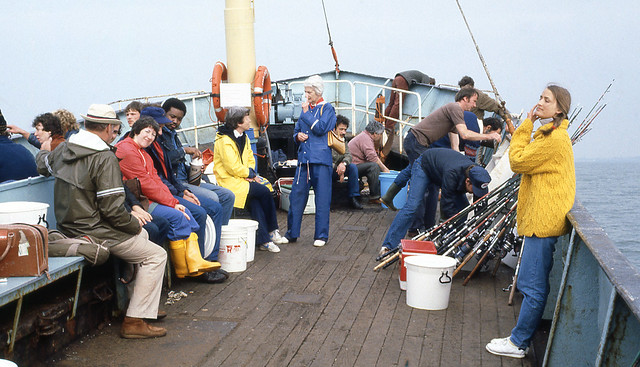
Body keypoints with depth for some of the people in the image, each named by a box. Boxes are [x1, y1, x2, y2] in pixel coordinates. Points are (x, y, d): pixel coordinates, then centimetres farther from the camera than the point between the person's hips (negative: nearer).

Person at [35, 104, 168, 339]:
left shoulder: (63, 149, 5)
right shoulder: (104, 158, -21)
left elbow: (43, 165, 29)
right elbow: (113, 209, -24)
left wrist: (44, 151, 52)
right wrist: (135, 226, -7)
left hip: (68, 228, 10)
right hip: (93, 232, -10)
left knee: (141, 236, 27)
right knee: (156, 256, -4)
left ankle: (138, 301, 31)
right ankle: (134, 322, -6)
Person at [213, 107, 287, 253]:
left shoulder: (244, 137, 14)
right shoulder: (224, 141, -14)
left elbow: (250, 160, 17)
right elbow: (233, 167, -19)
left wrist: (251, 173, -3)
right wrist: (251, 174, -10)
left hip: (243, 178, 8)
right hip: (230, 181, -8)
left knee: (254, 201, -18)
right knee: (264, 192, -19)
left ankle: (263, 240, -15)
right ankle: (272, 232, -6)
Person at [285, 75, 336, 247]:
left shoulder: (327, 108, 1)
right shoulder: (305, 108, 18)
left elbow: (321, 128, -14)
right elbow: (296, 131, 23)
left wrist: (306, 112, -7)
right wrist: (298, 136, 0)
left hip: (321, 159, -5)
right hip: (304, 158, 5)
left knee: (322, 198, -1)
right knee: (296, 196, 5)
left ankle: (321, 235, 9)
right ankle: (292, 233, 14)